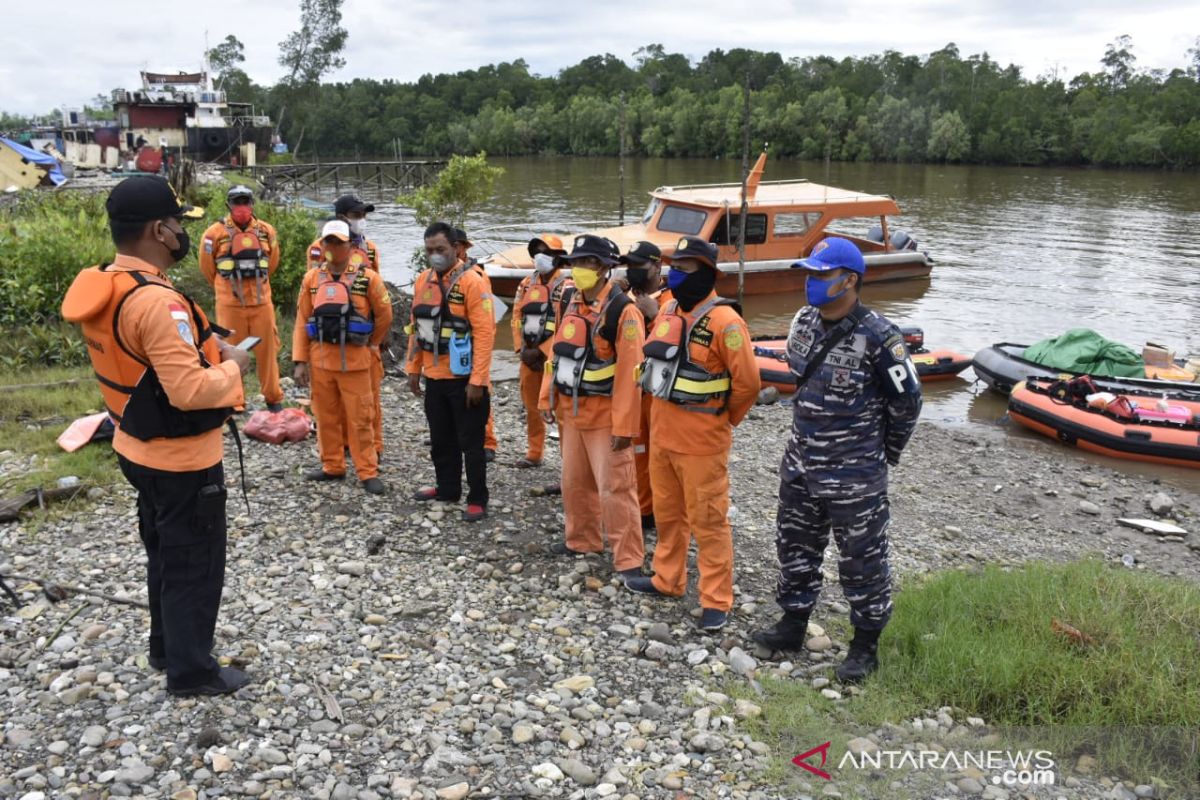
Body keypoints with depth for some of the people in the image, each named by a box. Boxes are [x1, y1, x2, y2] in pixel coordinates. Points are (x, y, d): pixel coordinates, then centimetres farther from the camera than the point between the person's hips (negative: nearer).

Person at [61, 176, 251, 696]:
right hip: (181, 458, -9)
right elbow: (190, 392, -32)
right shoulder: (156, 301, -29)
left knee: (164, 553, 25)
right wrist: (232, 366, -14)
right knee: (194, 563, 7)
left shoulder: (103, 289, 2)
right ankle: (191, 670, 21)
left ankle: (167, 646, 41)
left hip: (140, 448, 10)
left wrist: (203, 347, 3)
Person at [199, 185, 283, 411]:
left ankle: (273, 397, 18)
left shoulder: (266, 231, 5)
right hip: (230, 303, -2)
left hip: (261, 300, 2)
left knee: (267, 349, 7)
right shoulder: (216, 232, -5)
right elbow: (207, 266, 7)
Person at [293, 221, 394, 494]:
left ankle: (368, 472, 9)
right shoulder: (312, 279, 5)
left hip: (354, 359, -3)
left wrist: (370, 343, 14)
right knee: (326, 416, 12)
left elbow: (384, 316, 4)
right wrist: (300, 361, 1)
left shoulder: (368, 278, -5)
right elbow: (302, 322, 6)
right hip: (320, 358, 4)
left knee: (360, 418, 0)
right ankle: (332, 467, 26)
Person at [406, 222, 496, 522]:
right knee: (440, 439, 18)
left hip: (463, 378, -7)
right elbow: (416, 327, 15)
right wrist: (414, 369, 12)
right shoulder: (422, 281, 8)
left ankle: (477, 500, 12)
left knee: (470, 442, 2)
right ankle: (447, 488, 34)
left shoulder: (471, 281, -14)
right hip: (433, 377, 7)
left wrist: (477, 381, -20)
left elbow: (484, 333, -17)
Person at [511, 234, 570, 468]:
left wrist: (540, 351, -16)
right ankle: (534, 453, 27)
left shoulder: (566, 287, -10)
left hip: (553, 356, -6)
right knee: (531, 406, 15)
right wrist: (522, 349, -4)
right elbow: (517, 318, 9)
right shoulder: (526, 284, 9)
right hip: (528, 356, 6)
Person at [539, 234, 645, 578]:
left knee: (614, 488, -4)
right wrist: (548, 398, 11)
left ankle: (628, 559, 5)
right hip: (571, 410, 8)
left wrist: (624, 425, -22)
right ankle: (581, 540, 37)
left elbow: (629, 373, -20)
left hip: (604, 415, -8)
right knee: (575, 482, 19)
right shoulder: (571, 303, 6)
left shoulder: (623, 311, -18)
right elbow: (557, 352, 14)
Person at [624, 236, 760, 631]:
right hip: (661, 431, 8)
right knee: (667, 512, 21)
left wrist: (721, 419, -3)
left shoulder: (723, 321, -19)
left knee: (708, 521, 2)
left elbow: (747, 381, -18)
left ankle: (716, 602, 12)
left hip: (701, 439, -8)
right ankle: (668, 579, 37)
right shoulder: (668, 310, 7)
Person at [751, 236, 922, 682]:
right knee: (795, 547, 19)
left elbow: (907, 401, -9)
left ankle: (866, 646, 25)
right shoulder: (804, 321, 1)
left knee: (862, 561, 7)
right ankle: (793, 625, 38)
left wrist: (884, 455, 0)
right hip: (800, 465, 7)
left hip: (854, 477, -7)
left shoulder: (877, 336, -19)